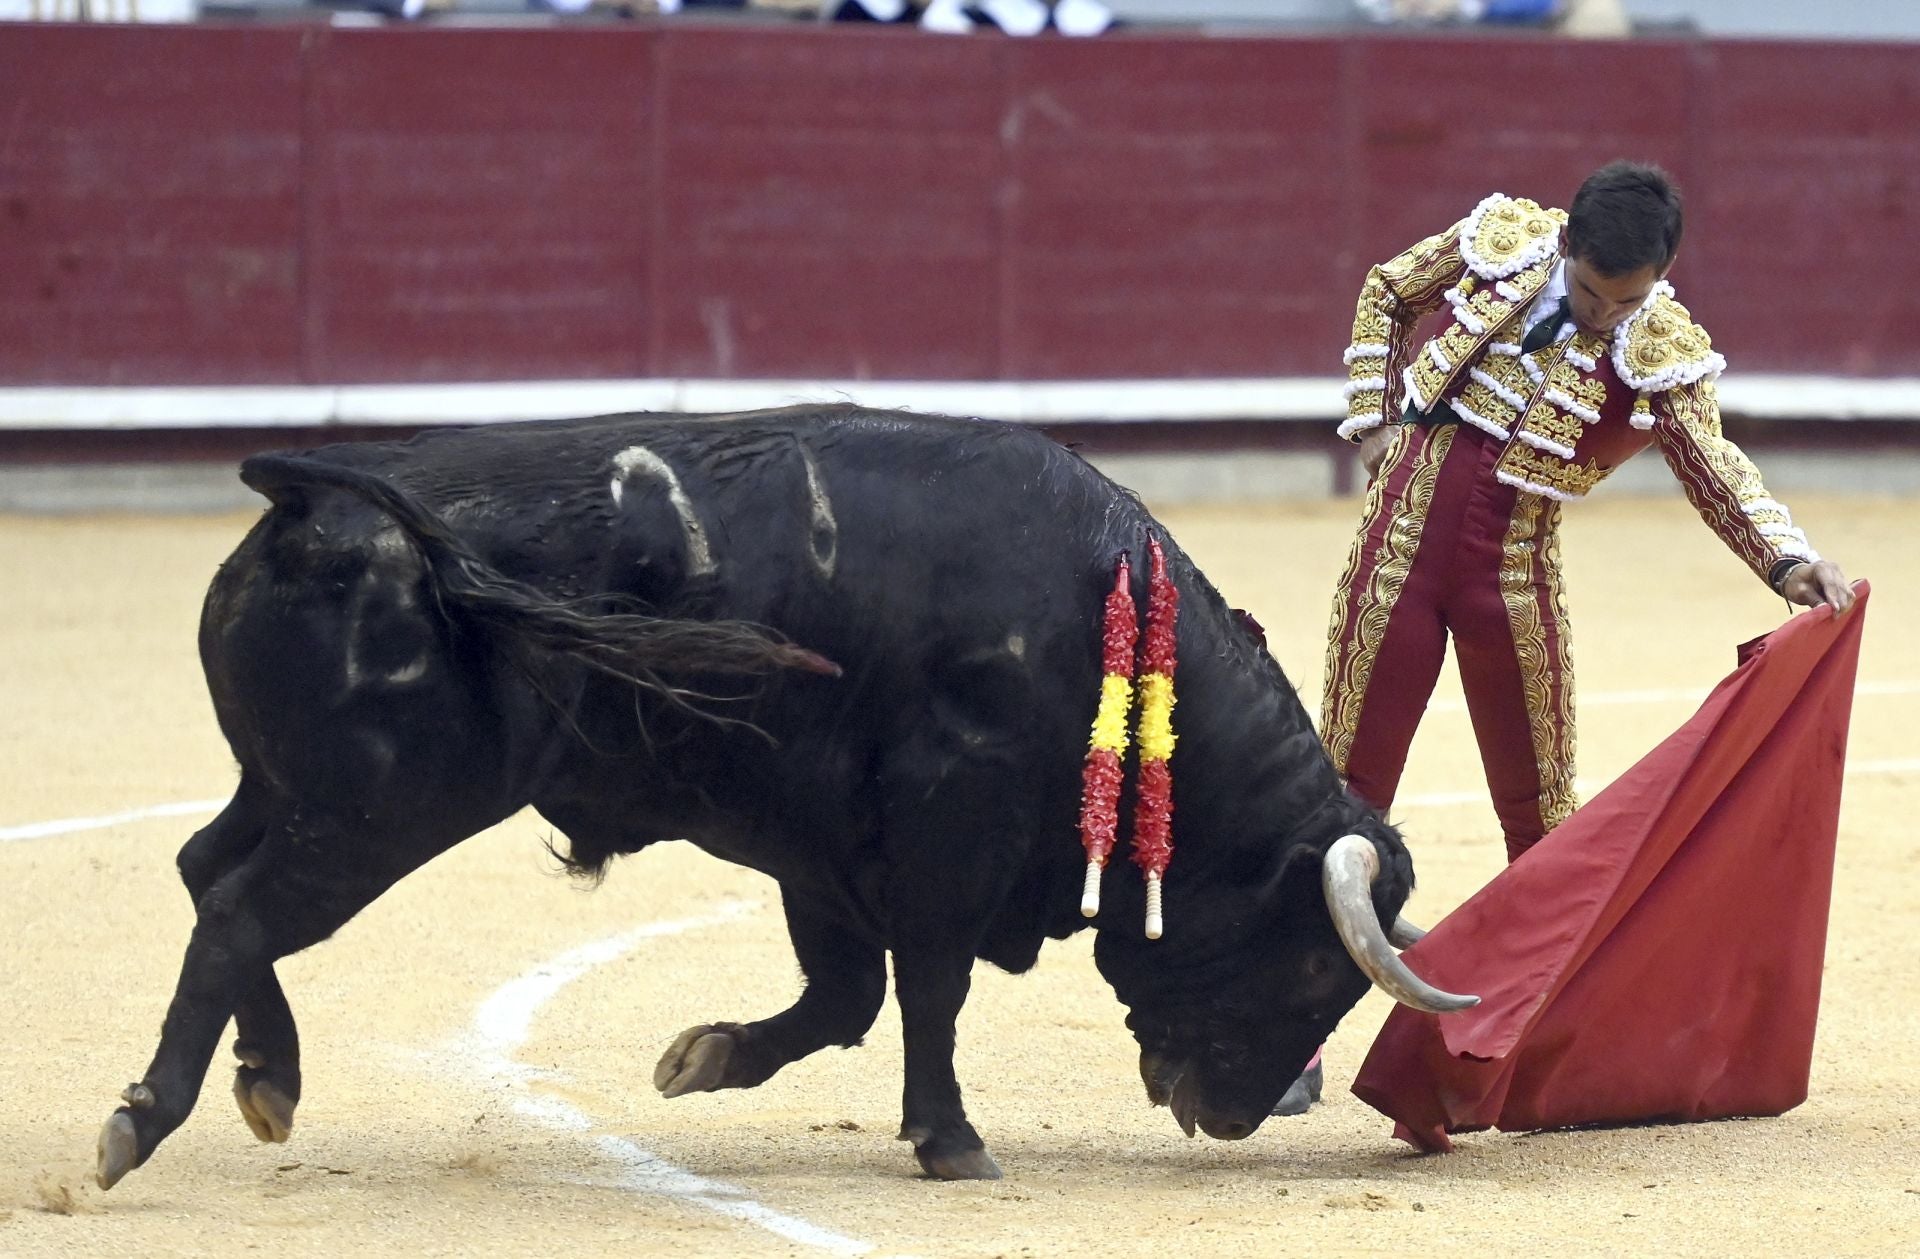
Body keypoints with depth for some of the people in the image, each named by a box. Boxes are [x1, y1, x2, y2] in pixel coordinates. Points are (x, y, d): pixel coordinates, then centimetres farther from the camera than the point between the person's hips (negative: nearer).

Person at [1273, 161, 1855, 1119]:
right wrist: (1374, 419, 4)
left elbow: (1716, 466, -17)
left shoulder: (1663, 354, -6)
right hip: (1404, 528, 1)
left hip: (1514, 570, 0)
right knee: (1346, 783, 2)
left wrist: (1789, 560, -34)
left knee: (1538, 806, 6)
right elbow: (1387, 292, 14)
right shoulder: (1502, 242, -2)